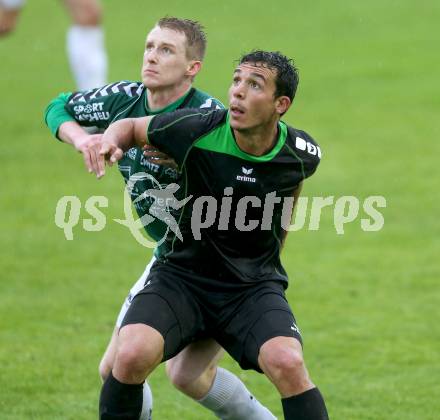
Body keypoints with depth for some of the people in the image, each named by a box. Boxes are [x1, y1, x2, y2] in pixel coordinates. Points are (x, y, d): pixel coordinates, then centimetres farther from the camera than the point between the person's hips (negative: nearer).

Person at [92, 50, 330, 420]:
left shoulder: (302, 154, -8)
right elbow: (131, 126, 3)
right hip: (183, 274, -1)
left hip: (254, 285, 1)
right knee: (133, 354, -26)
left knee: (288, 364, -27)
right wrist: (110, 141, -19)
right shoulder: (196, 130, -16)